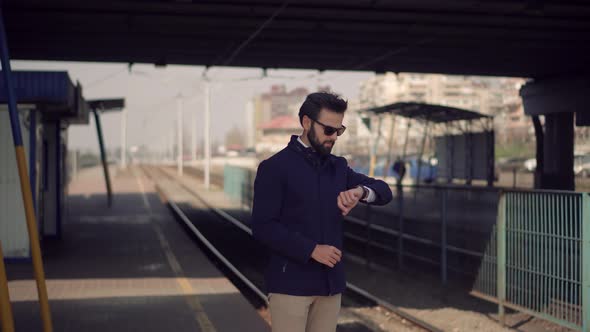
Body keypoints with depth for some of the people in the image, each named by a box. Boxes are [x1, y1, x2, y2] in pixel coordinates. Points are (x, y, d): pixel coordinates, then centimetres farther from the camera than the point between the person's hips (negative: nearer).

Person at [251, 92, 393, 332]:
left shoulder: (338, 167, 12)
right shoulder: (274, 168, -6)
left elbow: (384, 192, 7)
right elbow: (262, 227, -12)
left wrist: (360, 191, -16)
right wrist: (311, 249, -20)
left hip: (330, 282, 6)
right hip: (290, 283, -6)